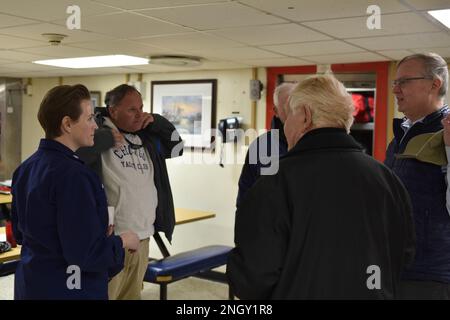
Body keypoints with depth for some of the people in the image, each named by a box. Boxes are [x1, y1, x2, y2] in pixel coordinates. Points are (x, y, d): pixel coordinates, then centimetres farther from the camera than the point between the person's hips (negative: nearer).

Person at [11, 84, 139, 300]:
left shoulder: (26, 168, 3)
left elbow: (19, 232, 13)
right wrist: (122, 241, -9)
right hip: (69, 290, -8)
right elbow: (86, 254, -27)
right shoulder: (72, 175, -25)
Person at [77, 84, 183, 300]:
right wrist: (106, 138, -19)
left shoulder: (145, 137, 14)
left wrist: (156, 122, 11)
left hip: (142, 238, 7)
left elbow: (176, 147, 24)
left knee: (132, 295, 18)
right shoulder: (99, 131, -8)